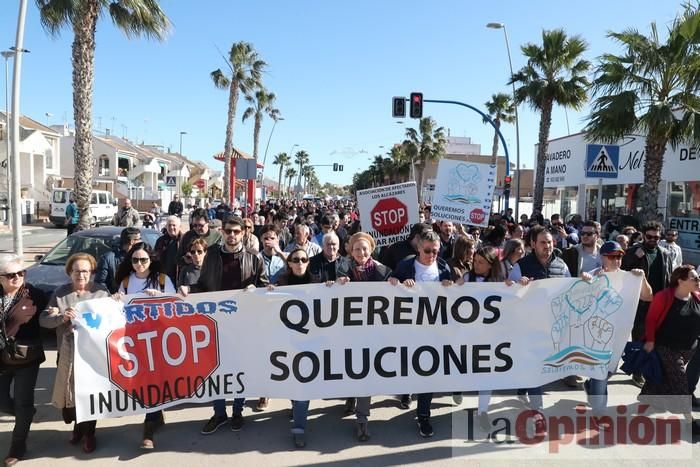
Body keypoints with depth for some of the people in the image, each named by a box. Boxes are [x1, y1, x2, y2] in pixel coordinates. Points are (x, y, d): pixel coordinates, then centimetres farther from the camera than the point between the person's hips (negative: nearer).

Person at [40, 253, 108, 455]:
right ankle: (78, 424, 36)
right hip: (69, 352, 1)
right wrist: (61, 318, -19)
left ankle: (88, 432, 25)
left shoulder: (102, 291, 1)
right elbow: (43, 319, 0)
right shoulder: (60, 293, 3)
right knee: (70, 392, 8)